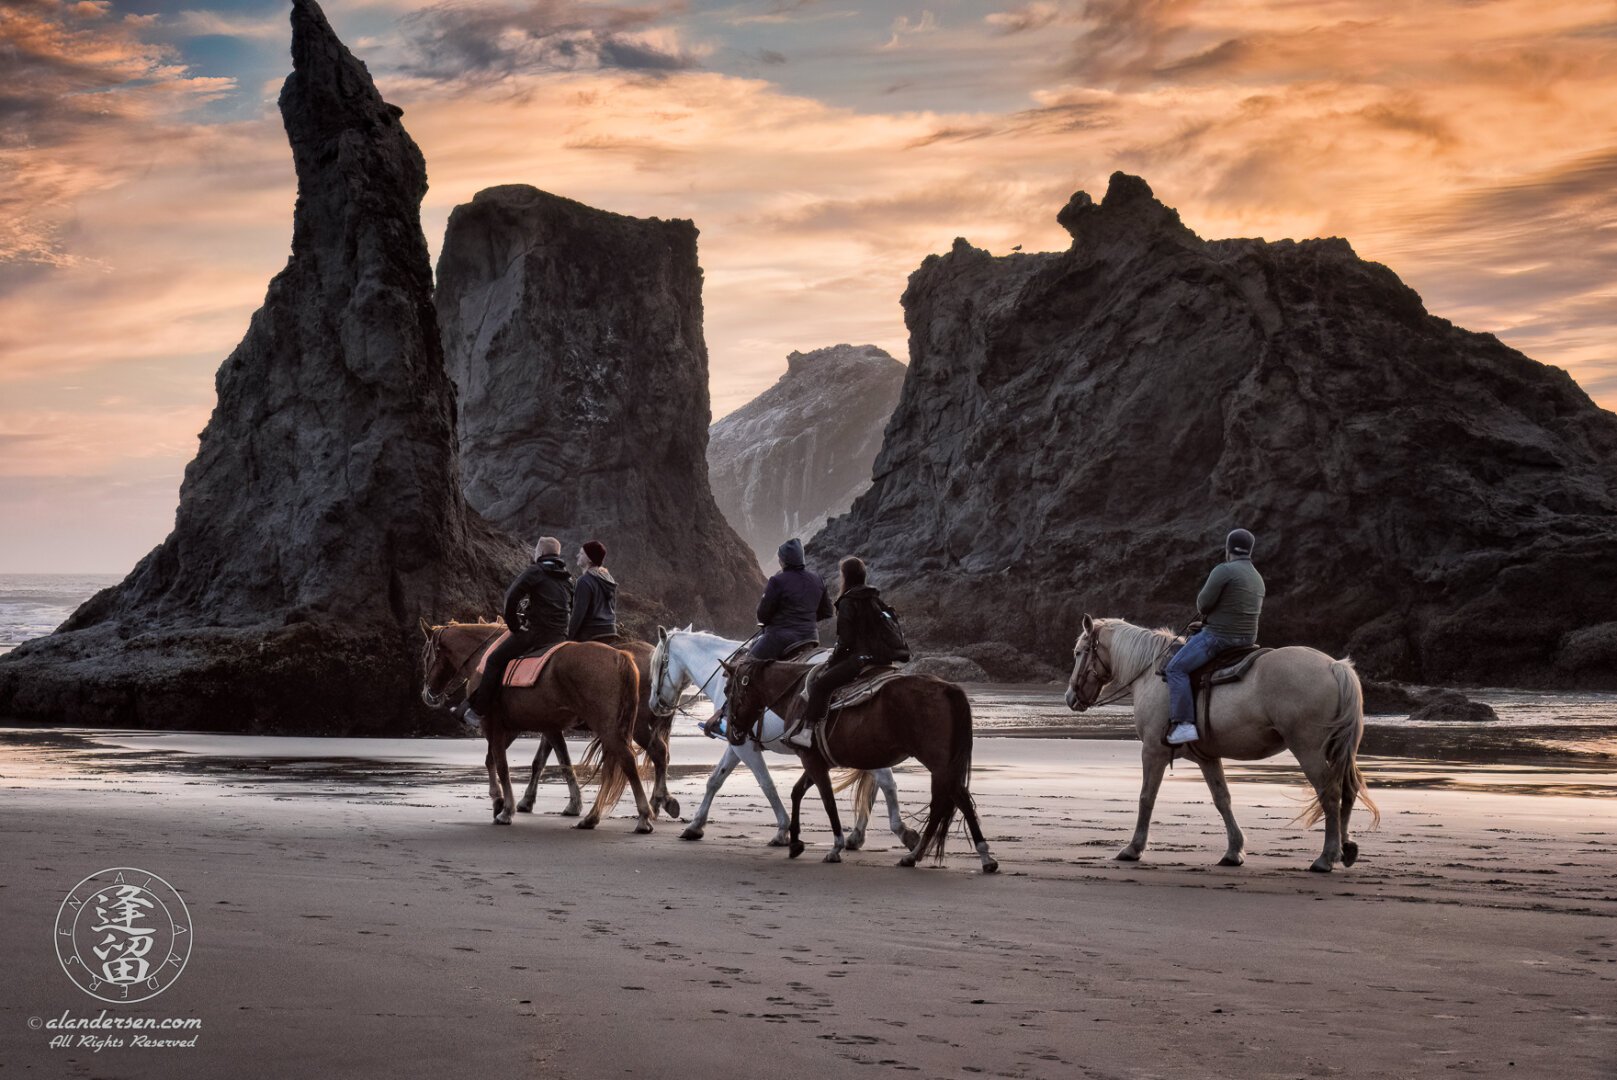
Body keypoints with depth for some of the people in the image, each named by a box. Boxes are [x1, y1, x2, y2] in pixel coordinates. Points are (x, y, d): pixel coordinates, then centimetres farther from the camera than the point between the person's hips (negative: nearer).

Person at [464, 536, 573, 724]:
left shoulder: (534, 572, -4)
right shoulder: (568, 579, 18)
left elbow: (511, 597, -10)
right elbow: (572, 609, 24)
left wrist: (513, 624, 1)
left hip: (535, 633, -7)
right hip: (561, 636, 7)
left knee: (495, 660, -1)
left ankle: (478, 710, -4)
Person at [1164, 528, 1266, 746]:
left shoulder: (1224, 571, -13)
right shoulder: (1258, 578, 16)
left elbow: (1203, 605, -15)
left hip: (1219, 636, -10)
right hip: (1248, 637, 10)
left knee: (1177, 668, -10)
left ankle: (1183, 724, -23)